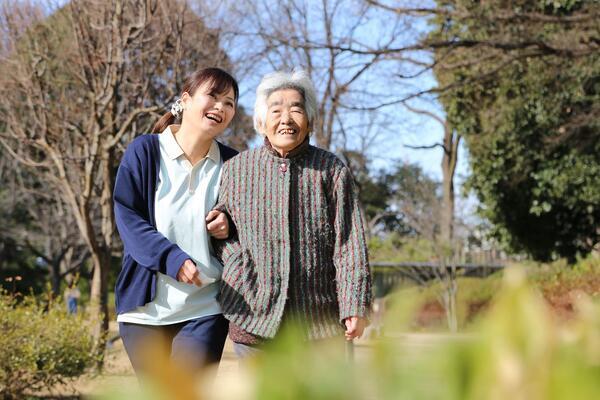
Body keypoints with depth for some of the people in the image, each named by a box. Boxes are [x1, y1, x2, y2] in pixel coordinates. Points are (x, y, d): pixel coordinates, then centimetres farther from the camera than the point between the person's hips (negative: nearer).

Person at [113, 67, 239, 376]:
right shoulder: (145, 151, -2)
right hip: (146, 306, -1)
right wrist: (172, 258, -22)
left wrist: (230, 225, -9)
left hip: (205, 307, 1)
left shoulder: (231, 164, 5)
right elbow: (127, 218, -8)